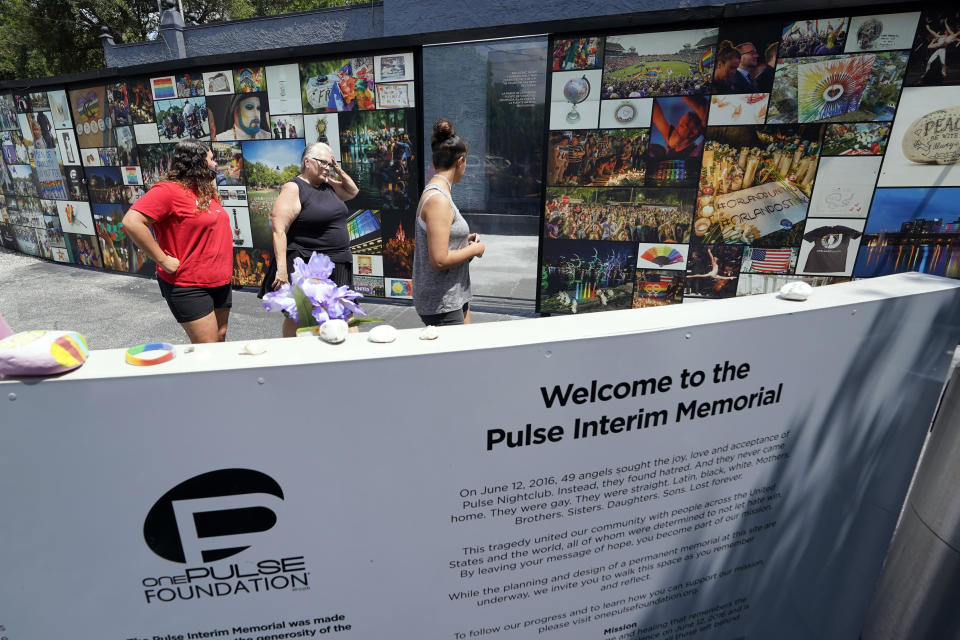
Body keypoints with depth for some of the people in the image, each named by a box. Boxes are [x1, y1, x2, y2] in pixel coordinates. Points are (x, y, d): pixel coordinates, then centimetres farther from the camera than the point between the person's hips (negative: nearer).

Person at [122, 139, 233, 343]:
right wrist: (163, 261, -22)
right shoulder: (169, 190, -14)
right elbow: (132, 222, -24)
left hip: (220, 281, 8)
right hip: (189, 286, -8)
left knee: (220, 338, 15)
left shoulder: (206, 190, 12)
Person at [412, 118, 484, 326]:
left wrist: (464, 241, 9)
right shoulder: (438, 199, -20)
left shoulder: (437, 192, 10)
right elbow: (439, 260, -26)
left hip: (455, 294, 10)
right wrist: (474, 249, -13)